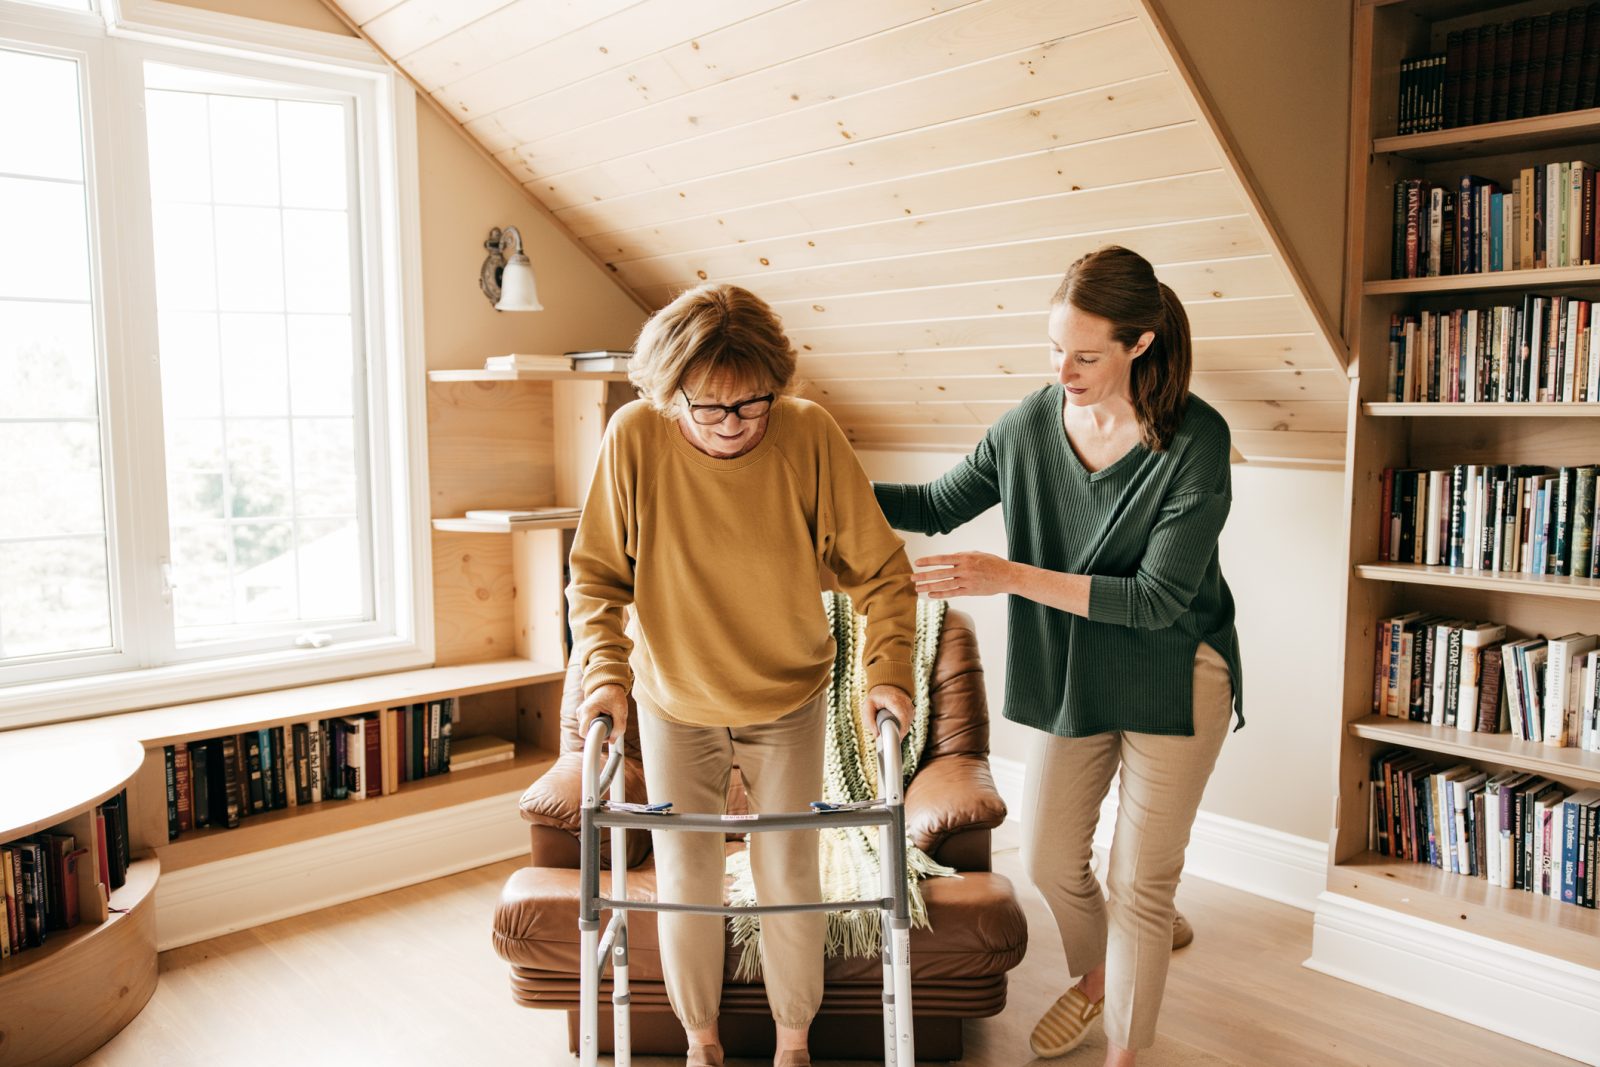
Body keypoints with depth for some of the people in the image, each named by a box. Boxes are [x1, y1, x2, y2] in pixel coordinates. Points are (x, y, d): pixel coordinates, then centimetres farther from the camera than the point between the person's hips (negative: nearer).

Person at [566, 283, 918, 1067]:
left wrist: (888, 671, -23)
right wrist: (606, 669, -20)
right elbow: (594, 575, -9)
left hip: (788, 704, 0)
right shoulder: (635, 437, -20)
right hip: (674, 705, 1)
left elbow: (880, 568, -13)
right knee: (684, 878, 12)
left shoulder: (810, 434, -21)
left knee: (790, 876, 10)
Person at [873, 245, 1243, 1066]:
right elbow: (938, 506, 4)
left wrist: (1010, 577, -31)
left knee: (1140, 880, 6)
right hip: (1066, 675, 5)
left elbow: (1157, 600, -25)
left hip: (1171, 678, -4)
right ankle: (1095, 975, 47)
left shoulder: (1195, 439, -23)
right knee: (1048, 860, 15)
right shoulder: (1032, 423, -9)